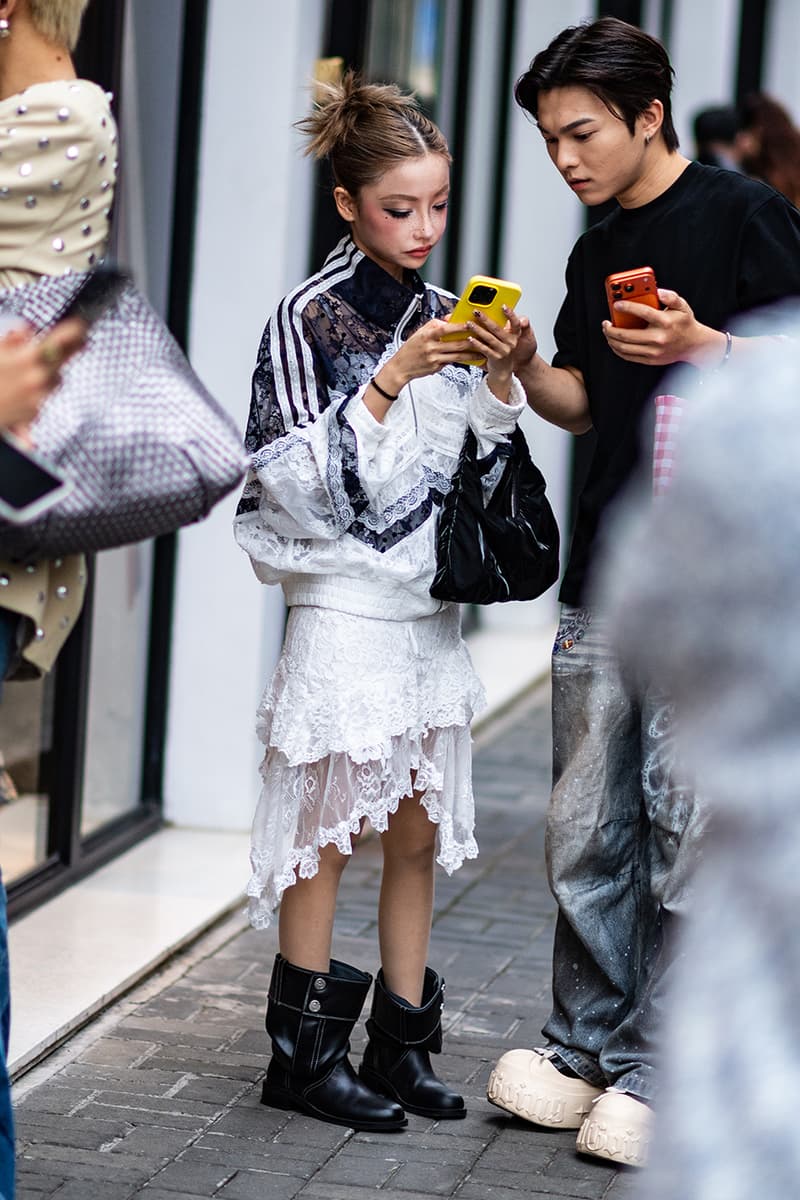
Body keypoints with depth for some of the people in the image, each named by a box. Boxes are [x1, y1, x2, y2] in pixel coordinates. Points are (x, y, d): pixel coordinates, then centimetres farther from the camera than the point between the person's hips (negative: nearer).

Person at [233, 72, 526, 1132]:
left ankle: (402, 1046, 18)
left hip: (430, 608, 6)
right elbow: (303, 481, -15)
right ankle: (303, 1053, 7)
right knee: (328, 832, -2)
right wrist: (393, 380, -21)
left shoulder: (443, 317, 9)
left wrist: (500, 375, -6)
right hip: (345, 606, -6)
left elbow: (489, 465, 11)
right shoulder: (309, 319, -8)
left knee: (418, 837, 9)